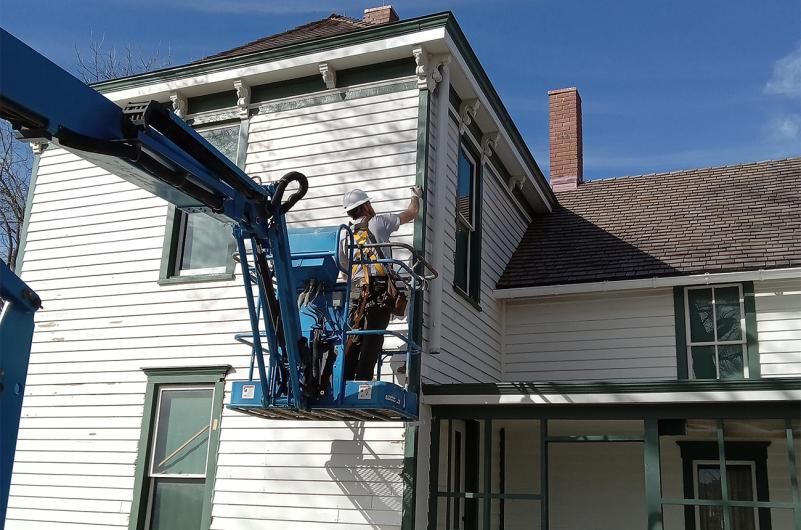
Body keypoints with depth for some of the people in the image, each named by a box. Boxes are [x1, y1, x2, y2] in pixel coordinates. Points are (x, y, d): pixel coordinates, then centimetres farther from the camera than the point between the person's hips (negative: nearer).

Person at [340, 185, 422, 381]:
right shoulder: (378, 222, 7)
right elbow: (412, 213, 18)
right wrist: (416, 195, 37)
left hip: (355, 292, 5)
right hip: (379, 291, -5)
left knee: (354, 341, 4)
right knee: (372, 340, -8)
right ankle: (362, 384, -14)